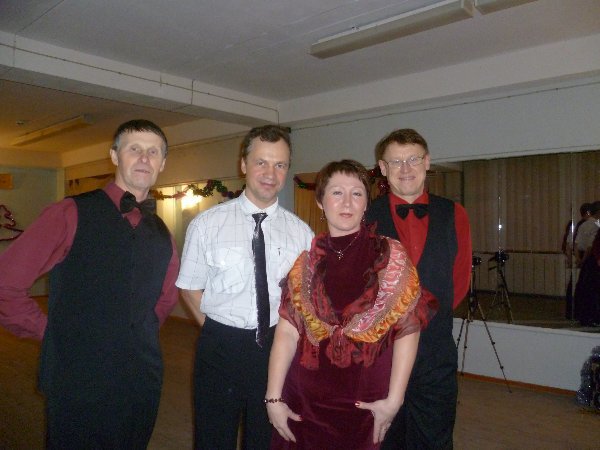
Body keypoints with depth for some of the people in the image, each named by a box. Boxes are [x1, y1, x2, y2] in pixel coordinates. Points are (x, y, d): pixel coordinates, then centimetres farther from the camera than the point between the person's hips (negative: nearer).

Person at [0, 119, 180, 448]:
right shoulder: (70, 214, -10)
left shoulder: (161, 233, 7)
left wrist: (140, 336, 12)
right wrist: (49, 332, -5)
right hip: (76, 384, -5)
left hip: (143, 383, 5)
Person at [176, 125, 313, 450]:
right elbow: (190, 288, 1)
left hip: (277, 348, 2)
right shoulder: (207, 224, -6)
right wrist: (218, 333, -4)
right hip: (220, 348, -1)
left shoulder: (301, 233, -2)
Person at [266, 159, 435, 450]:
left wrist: (393, 399, -12)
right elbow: (287, 330, -6)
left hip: (365, 402, -1)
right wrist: (273, 398, -9)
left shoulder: (390, 256, -6)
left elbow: (407, 330, -8)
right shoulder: (305, 259, -1)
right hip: (304, 399, 2)